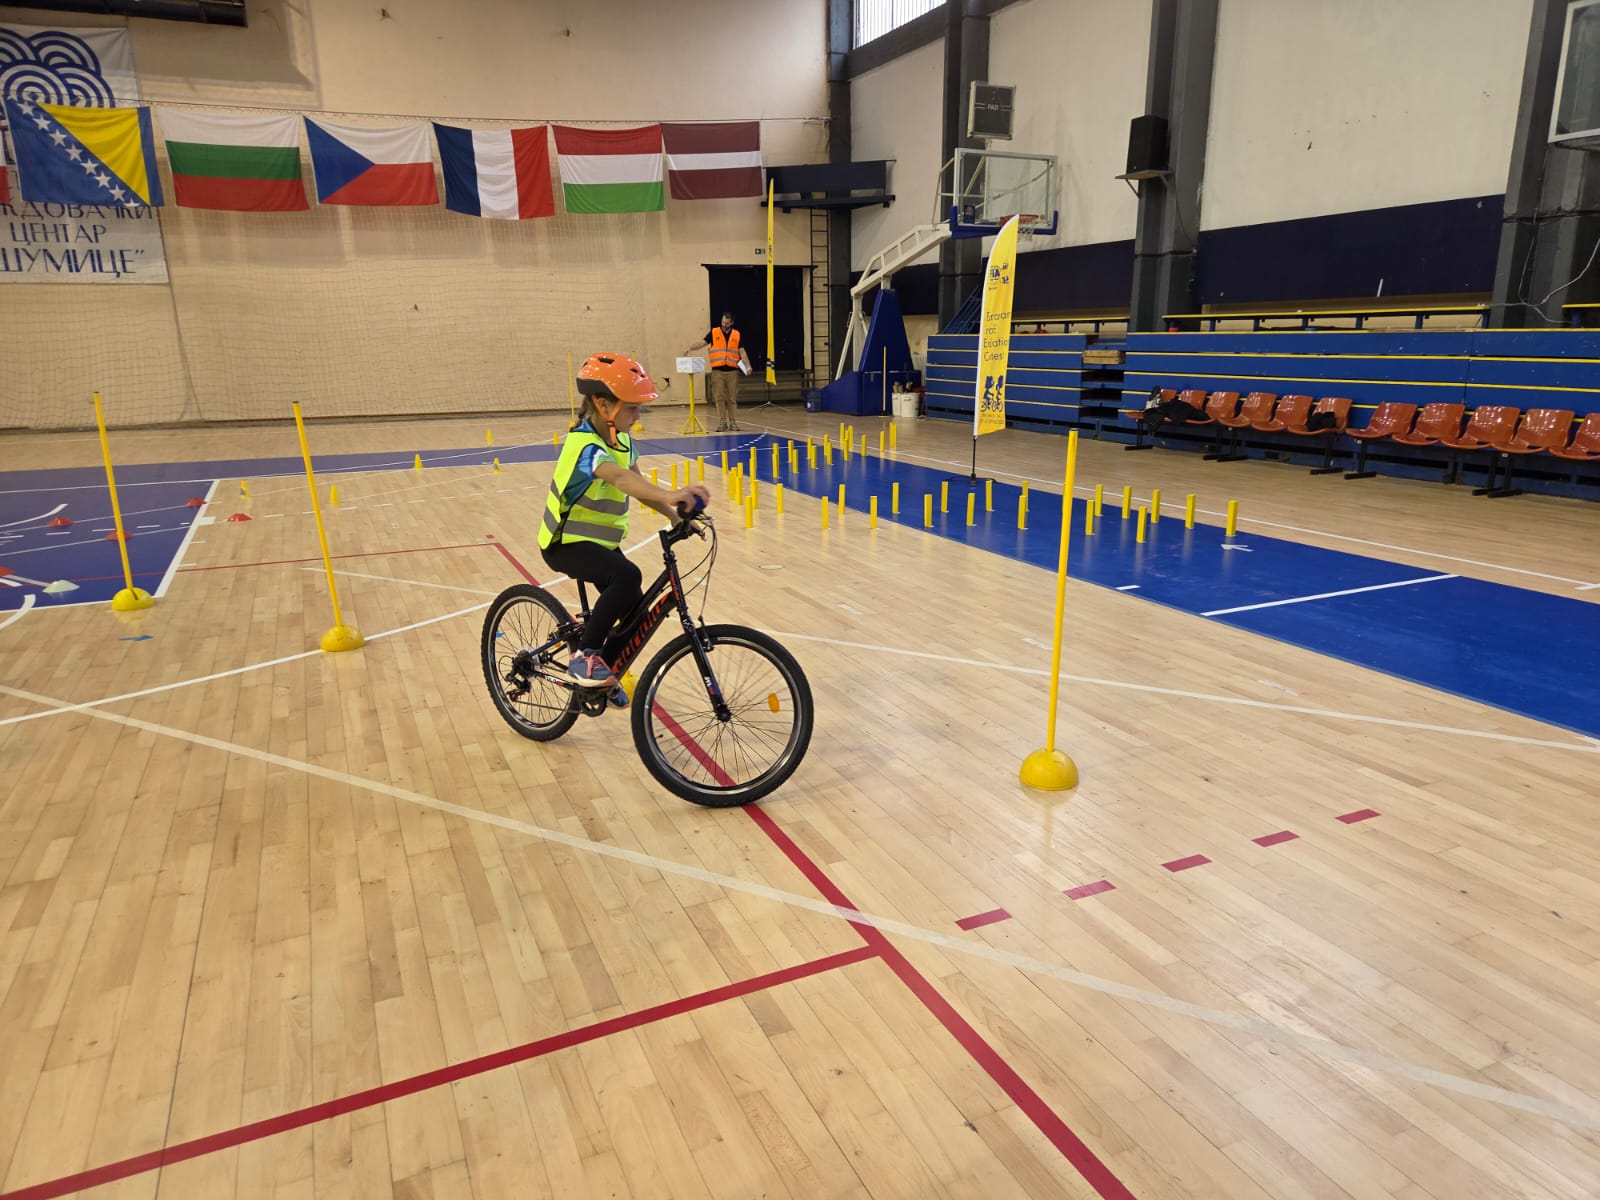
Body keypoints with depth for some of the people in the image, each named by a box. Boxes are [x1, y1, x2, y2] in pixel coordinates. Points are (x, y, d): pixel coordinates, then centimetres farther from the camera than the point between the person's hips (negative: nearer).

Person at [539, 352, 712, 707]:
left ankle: (607, 675, 29)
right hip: (567, 542, -8)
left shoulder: (622, 440, 3)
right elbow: (619, 478, -46)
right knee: (626, 576, -34)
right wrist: (669, 494, -63)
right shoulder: (584, 444, -26)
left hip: (602, 541, 8)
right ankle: (585, 656, -20)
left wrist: (675, 515, -3)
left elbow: (636, 483, 10)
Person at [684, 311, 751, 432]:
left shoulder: (737, 335, 9)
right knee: (719, 397, -3)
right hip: (717, 371, -1)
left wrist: (748, 366, -6)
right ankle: (722, 422, 2)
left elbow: (742, 352, 6)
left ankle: (733, 422, 11)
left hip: (732, 371, 1)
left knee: (732, 398, 3)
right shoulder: (713, 332, 5)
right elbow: (702, 343, -2)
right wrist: (690, 348, -18)